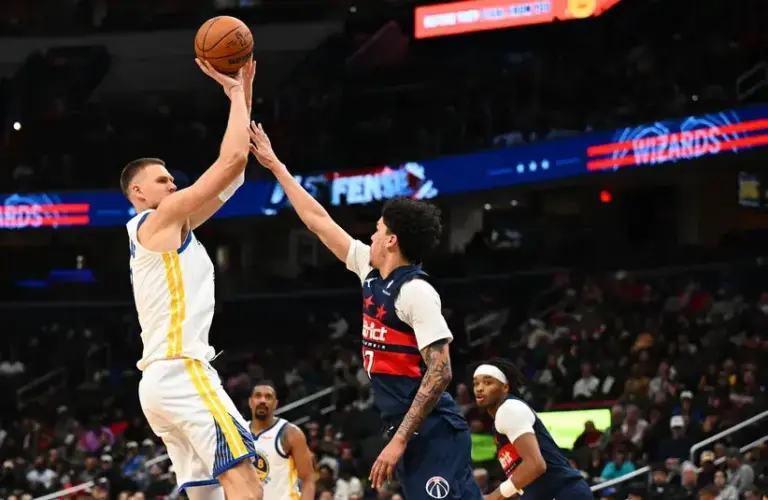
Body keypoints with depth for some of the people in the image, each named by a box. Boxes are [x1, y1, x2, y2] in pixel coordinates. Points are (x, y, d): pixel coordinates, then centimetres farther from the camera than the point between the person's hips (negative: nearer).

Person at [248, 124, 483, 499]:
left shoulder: (415, 291, -12)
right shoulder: (372, 272, 13)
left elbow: (439, 372, -18)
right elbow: (319, 221, 23)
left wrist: (399, 440, -22)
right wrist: (275, 165, 27)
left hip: (432, 432, -9)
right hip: (407, 429, 9)